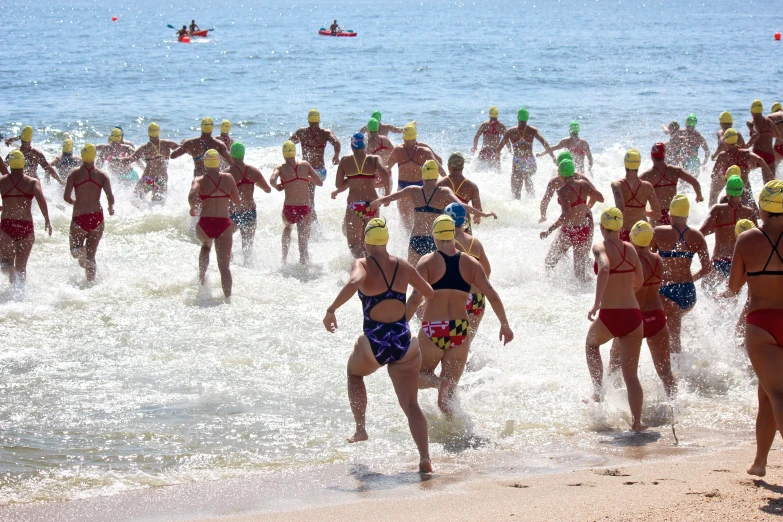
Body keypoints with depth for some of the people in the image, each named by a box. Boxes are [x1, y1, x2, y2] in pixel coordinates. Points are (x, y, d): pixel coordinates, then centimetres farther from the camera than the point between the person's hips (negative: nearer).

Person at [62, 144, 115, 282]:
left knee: (75, 249, 15)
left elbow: (66, 196, -10)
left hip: (79, 218, -2)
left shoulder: (75, 173, -3)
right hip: (97, 218, 2)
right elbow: (110, 197, -10)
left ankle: (80, 251, -20)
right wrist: (111, 208, 12)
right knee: (91, 254, 14)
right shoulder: (102, 175, -1)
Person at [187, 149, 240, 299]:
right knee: (224, 267, -1)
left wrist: (193, 208, 2)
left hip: (204, 225, 0)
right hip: (224, 225, 0)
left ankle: (202, 275, 25)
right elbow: (237, 202, 10)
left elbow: (192, 197, -18)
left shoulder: (200, 180, -1)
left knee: (206, 245, 37)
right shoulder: (228, 178, 4)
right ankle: (228, 298, -14)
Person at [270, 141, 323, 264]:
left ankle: (284, 257, 31)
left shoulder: (281, 168, 0)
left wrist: (278, 187, 2)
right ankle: (303, 263, -20)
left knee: (288, 227, 34)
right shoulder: (305, 165, 5)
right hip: (305, 208, -1)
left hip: (289, 209, 1)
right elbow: (320, 182, 7)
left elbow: (272, 180, -19)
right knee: (304, 242, 2)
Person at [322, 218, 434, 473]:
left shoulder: (362, 265, -6)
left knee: (354, 372, 34)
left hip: (373, 346, -2)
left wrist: (331, 310, -24)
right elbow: (431, 295, 15)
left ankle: (361, 428, 30)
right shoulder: (403, 267, 6)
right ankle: (425, 457, -14)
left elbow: (354, 283, -30)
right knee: (411, 405, 6)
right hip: (404, 345, 2)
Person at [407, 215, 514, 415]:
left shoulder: (427, 262, -6)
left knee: (418, 376, 17)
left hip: (432, 331, -3)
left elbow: (415, 299, -16)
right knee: (448, 393, 12)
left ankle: (437, 381, -15)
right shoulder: (471, 264, 2)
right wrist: (505, 325, 12)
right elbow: (493, 297, 0)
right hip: (460, 332, 3)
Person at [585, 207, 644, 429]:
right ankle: (636, 422, 0)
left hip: (609, 316, -3)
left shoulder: (601, 247, -6)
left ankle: (597, 392, 25)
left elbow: (605, 268, -28)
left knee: (591, 343, 32)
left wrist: (597, 303, -27)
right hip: (633, 316, 3)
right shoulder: (631, 249, 9)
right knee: (631, 375, 8)